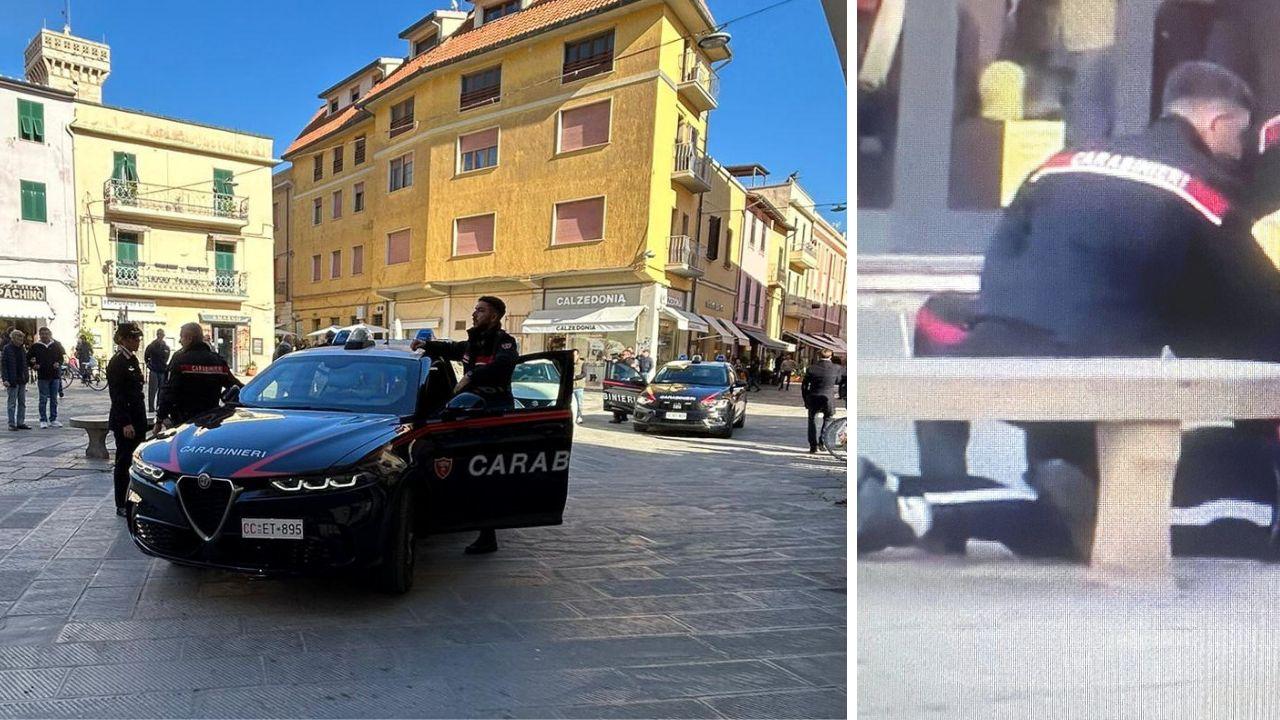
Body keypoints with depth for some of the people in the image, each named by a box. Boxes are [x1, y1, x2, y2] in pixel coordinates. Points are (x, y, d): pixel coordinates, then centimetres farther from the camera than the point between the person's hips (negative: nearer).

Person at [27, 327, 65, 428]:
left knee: (54, 399, 8)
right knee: (43, 399, 0)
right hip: (42, 376, -2)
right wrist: (34, 365, -12)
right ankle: (43, 420, 7)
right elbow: (30, 359, 6)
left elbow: (62, 357, 15)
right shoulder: (35, 346, 1)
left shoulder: (56, 345, 7)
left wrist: (58, 363, -5)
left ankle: (53, 420, 15)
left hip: (55, 375, 2)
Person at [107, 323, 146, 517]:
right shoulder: (117, 362, -13)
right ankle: (121, 506, 8)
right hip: (123, 420, -8)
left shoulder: (133, 359, 12)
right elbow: (116, 395, -17)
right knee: (124, 461, 0)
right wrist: (125, 423, -21)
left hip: (137, 418, 8)